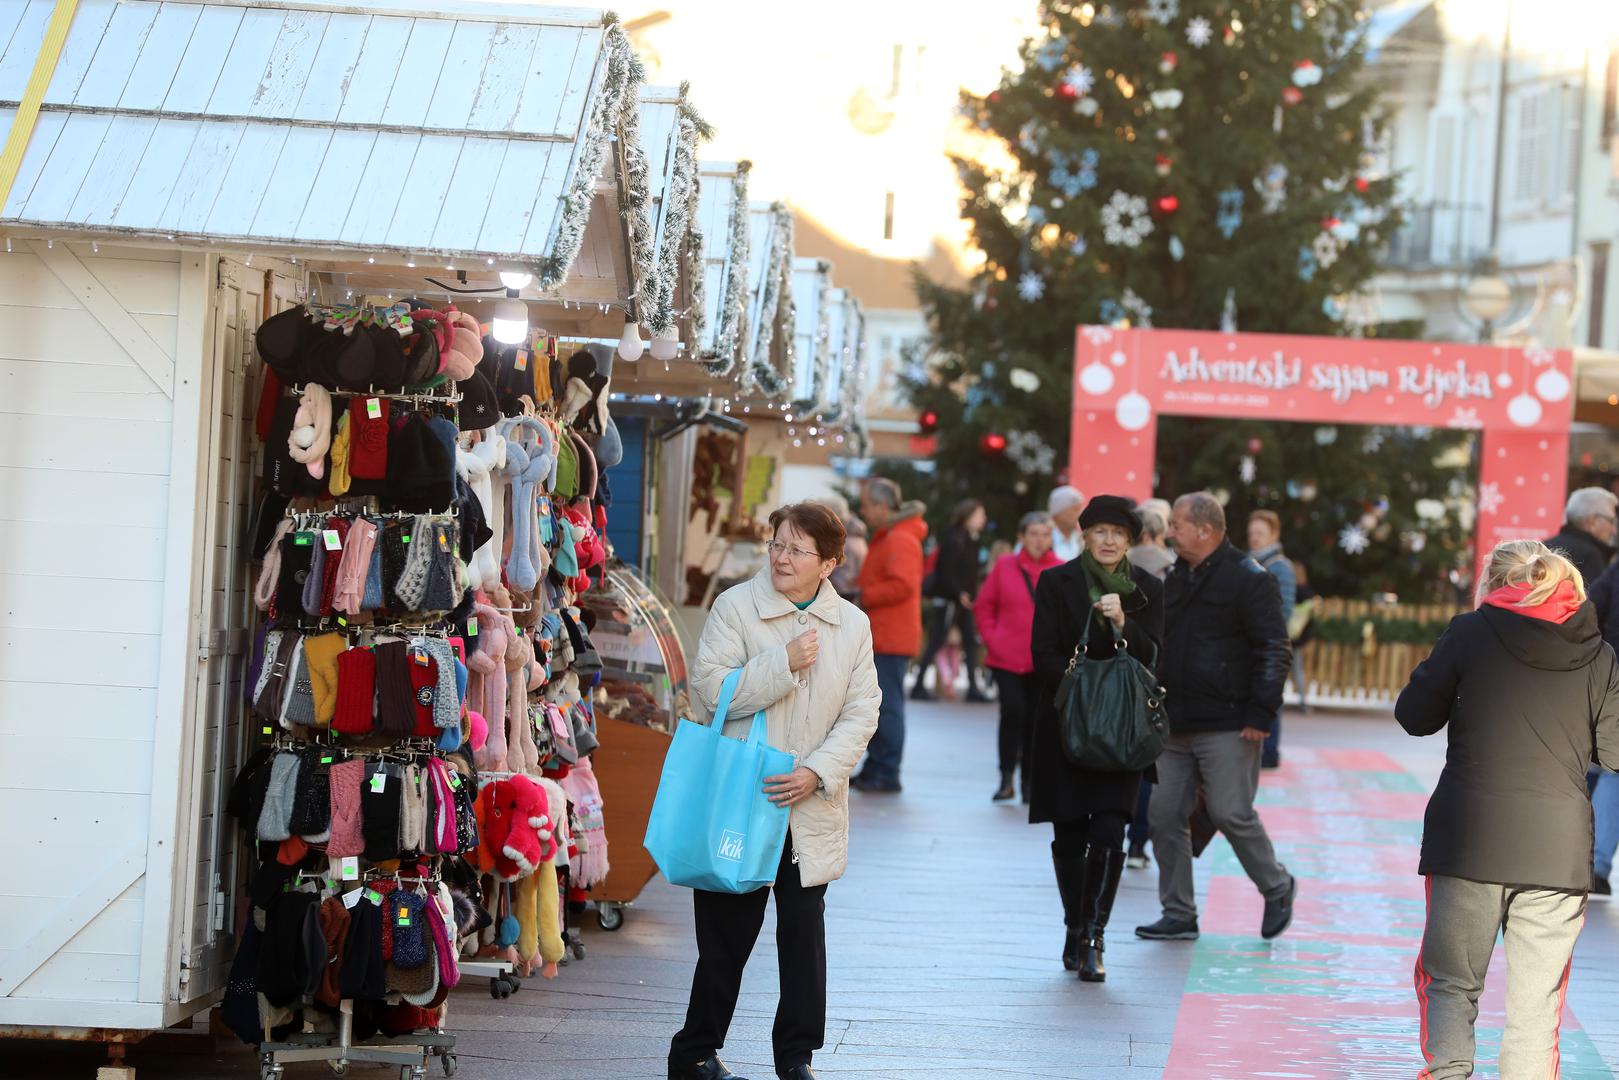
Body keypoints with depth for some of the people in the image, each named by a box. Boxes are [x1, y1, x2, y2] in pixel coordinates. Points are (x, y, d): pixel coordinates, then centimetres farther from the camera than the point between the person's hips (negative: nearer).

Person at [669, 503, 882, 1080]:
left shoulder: (852, 625, 5)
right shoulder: (736, 607, -3)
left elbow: (861, 713, 1)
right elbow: (710, 689, -12)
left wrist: (817, 772, -13)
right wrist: (785, 663, -20)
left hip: (810, 809, 3)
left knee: (805, 929, 4)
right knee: (728, 930, 3)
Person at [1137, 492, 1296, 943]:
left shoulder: (1249, 580, -8)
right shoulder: (1175, 580, 16)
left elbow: (1273, 651, -12)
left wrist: (1260, 715, -17)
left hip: (1227, 728, -8)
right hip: (1176, 727, 8)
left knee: (1231, 813, -8)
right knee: (1165, 817, 4)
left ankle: (1278, 888, 15)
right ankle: (1178, 915, 11)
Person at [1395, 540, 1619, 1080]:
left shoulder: (1471, 633, 0)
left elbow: (1414, 715, 4)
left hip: (1469, 838, -1)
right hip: (1559, 847, 1)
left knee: (1450, 981, 9)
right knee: (1536, 1001, 6)